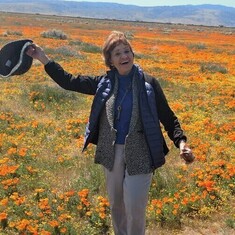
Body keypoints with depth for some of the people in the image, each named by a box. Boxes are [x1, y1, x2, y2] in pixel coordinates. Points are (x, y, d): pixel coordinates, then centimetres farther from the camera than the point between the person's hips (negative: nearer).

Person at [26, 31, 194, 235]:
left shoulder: (148, 83, -7)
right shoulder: (104, 82, 1)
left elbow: (168, 117, -3)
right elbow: (68, 81, 6)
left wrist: (181, 142, -19)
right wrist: (43, 58, 0)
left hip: (139, 153, -4)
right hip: (112, 152, 4)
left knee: (135, 208, -1)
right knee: (116, 205, 19)